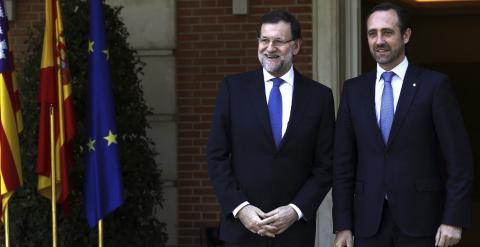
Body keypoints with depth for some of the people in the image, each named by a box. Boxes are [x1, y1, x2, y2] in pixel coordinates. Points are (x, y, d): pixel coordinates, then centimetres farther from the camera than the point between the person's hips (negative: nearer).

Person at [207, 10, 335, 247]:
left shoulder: (319, 96, 2)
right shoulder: (233, 87, 1)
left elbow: (325, 165, 2)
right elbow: (217, 156, 0)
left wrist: (296, 210, -9)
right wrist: (239, 208, -10)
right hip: (242, 224, 0)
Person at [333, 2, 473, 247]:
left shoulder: (434, 85, -2)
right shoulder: (354, 89, 8)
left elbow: (459, 157, -4)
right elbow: (343, 162, 7)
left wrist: (454, 220, -10)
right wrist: (343, 225, 2)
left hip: (421, 218, -3)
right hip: (369, 220, 3)